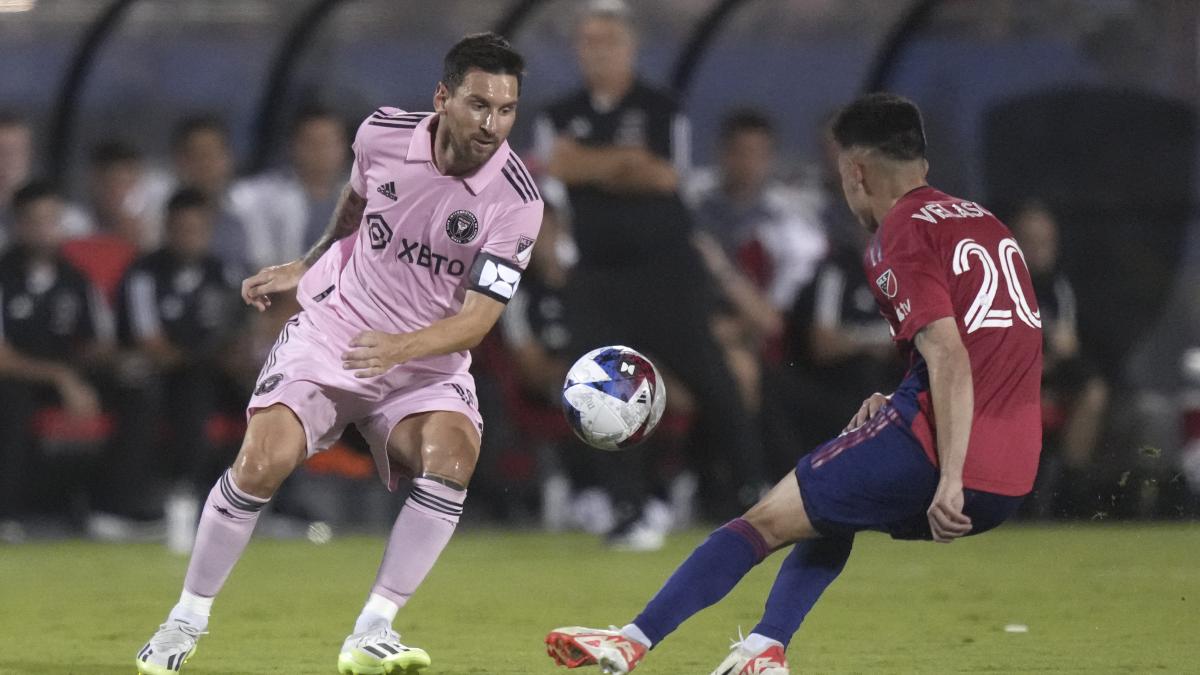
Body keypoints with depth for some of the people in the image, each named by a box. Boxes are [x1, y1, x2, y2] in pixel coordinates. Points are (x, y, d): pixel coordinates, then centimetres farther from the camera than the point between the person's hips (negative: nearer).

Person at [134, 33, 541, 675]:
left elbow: (477, 318, -20)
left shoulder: (515, 201, -17)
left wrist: (402, 346, -37)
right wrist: (307, 265, 27)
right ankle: (186, 621, 0)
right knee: (263, 462, -20)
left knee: (452, 455, -30)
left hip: (426, 363, -1)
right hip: (329, 331, 1)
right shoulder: (383, 134, -9)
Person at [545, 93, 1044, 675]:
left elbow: (949, 358, -18)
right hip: (1011, 484, 8)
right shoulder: (982, 223, 20)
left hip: (935, 453, -8)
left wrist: (948, 484, -23)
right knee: (829, 504, 29)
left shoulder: (901, 236, -6)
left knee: (765, 522, 1)